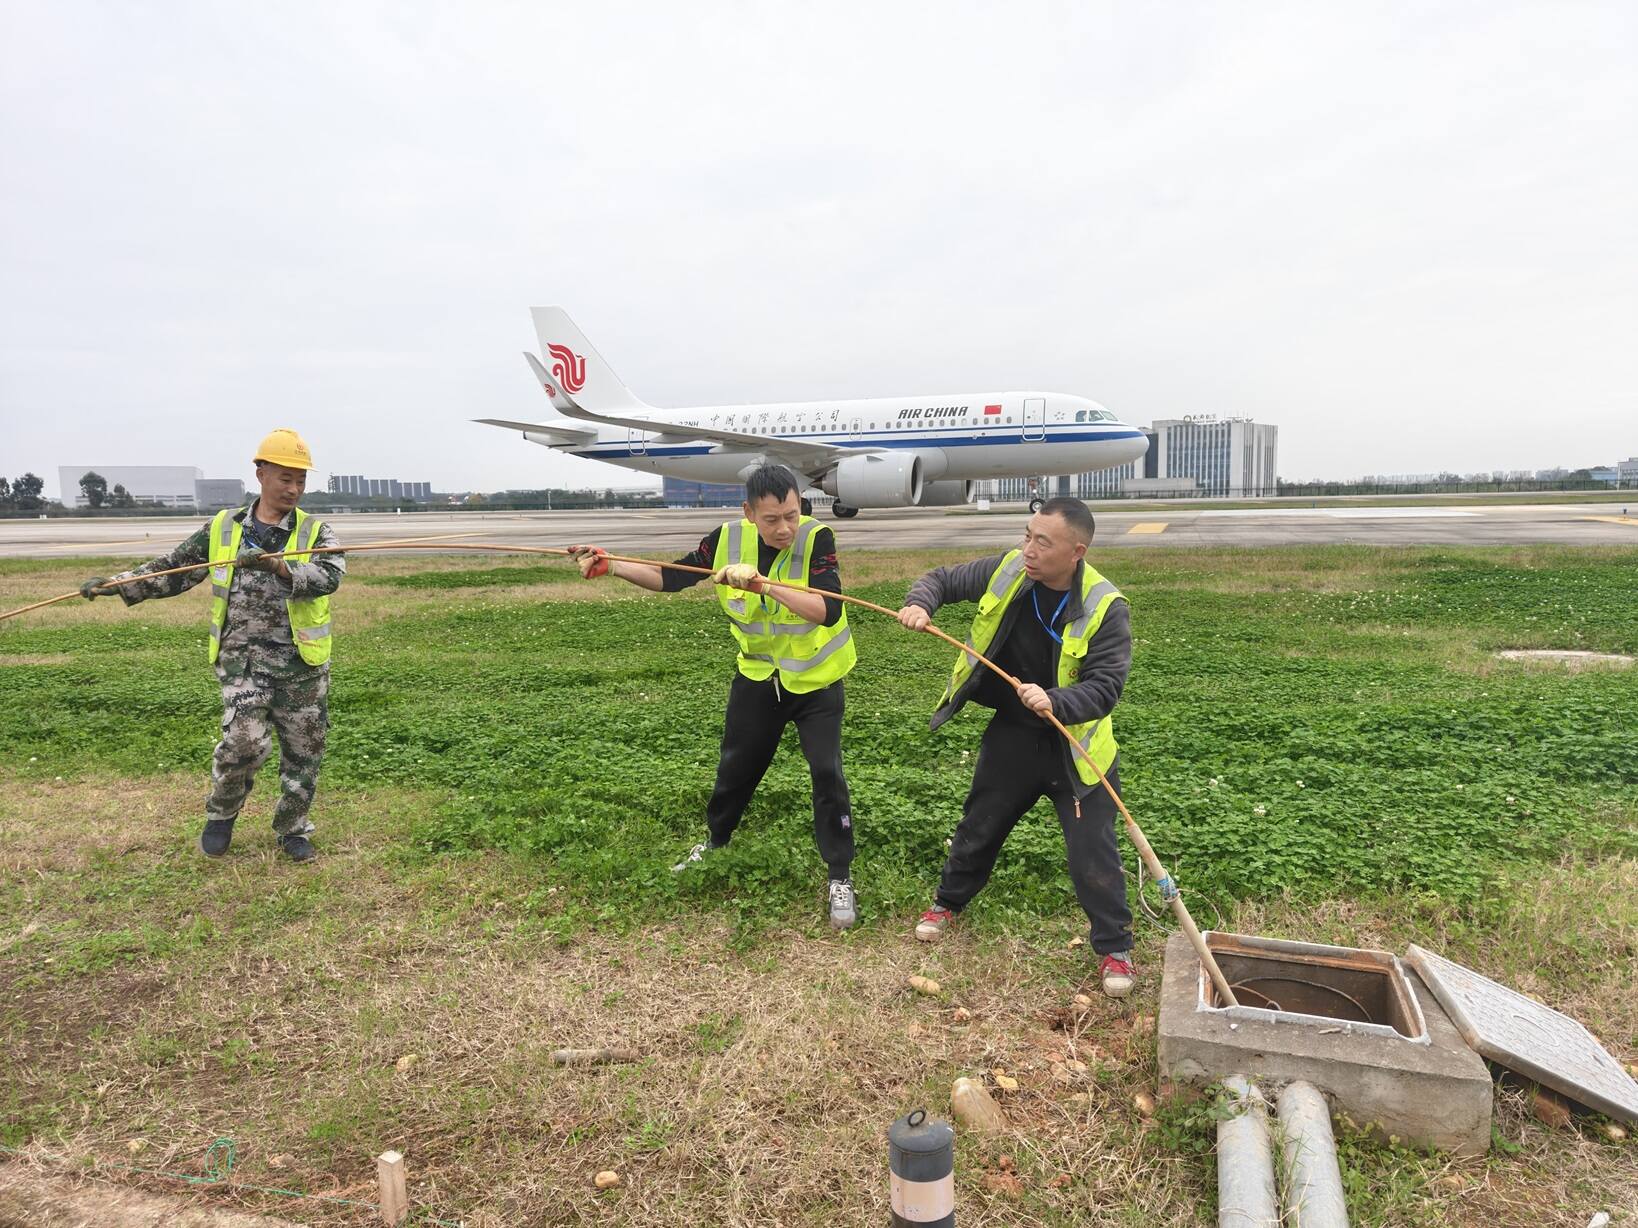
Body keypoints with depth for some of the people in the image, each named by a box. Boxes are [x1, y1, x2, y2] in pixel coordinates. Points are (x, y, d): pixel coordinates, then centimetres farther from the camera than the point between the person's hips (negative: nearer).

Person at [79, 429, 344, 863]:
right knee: (244, 740, -14)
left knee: (303, 751, 8)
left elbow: (328, 576, -22)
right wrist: (117, 584, 4)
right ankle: (221, 816, 17)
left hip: (302, 664, 0)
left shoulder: (315, 532, -2)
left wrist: (277, 565, -36)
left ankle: (292, 829, 29)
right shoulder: (223, 528, 5)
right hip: (243, 657, 0)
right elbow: (172, 570, 13)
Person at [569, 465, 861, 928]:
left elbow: (829, 611, -37)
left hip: (815, 681, -3)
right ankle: (713, 842, 44)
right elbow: (671, 578, -4)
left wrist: (762, 583, -46)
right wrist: (608, 565, -14)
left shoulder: (816, 539, -25)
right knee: (735, 766, 18)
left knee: (827, 773, -8)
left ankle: (840, 877, 10)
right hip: (757, 677, 4)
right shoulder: (729, 538, -15)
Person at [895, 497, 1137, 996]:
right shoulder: (1006, 571, -12)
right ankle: (948, 901, 43)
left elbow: (1106, 686, -25)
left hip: (1075, 744, -3)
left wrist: (1055, 702, -43)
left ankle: (1115, 947, 21)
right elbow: (944, 579, 2)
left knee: (1093, 851, 0)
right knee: (979, 825, 19)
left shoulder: (1105, 607, -22)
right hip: (1011, 735, 4)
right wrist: (920, 603, -20)